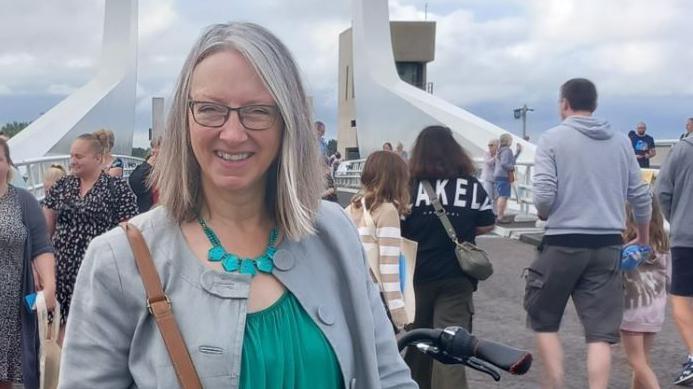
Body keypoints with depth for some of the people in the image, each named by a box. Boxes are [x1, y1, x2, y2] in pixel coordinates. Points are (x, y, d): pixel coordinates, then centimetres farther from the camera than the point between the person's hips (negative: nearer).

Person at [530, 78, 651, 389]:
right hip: (608, 246, 3)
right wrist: (644, 239, 26)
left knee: (544, 321, 15)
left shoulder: (552, 138, -3)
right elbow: (640, 196, 10)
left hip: (563, 243, -3)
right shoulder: (620, 142, 9)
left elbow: (544, 195, -12)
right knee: (601, 332, 4)